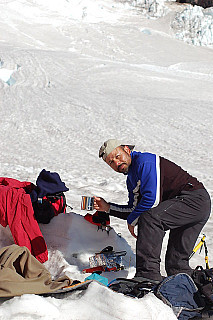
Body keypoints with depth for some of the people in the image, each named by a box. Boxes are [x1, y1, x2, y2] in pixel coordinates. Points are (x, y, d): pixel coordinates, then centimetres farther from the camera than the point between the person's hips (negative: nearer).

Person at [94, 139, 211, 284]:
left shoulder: (144, 160, -14)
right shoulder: (131, 179, 15)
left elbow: (152, 199, -23)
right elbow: (134, 209, 17)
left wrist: (131, 221, -10)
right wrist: (108, 207, 7)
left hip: (195, 199, -10)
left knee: (150, 218, -29)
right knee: (176, 265, 10)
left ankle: (148, 274, -29)